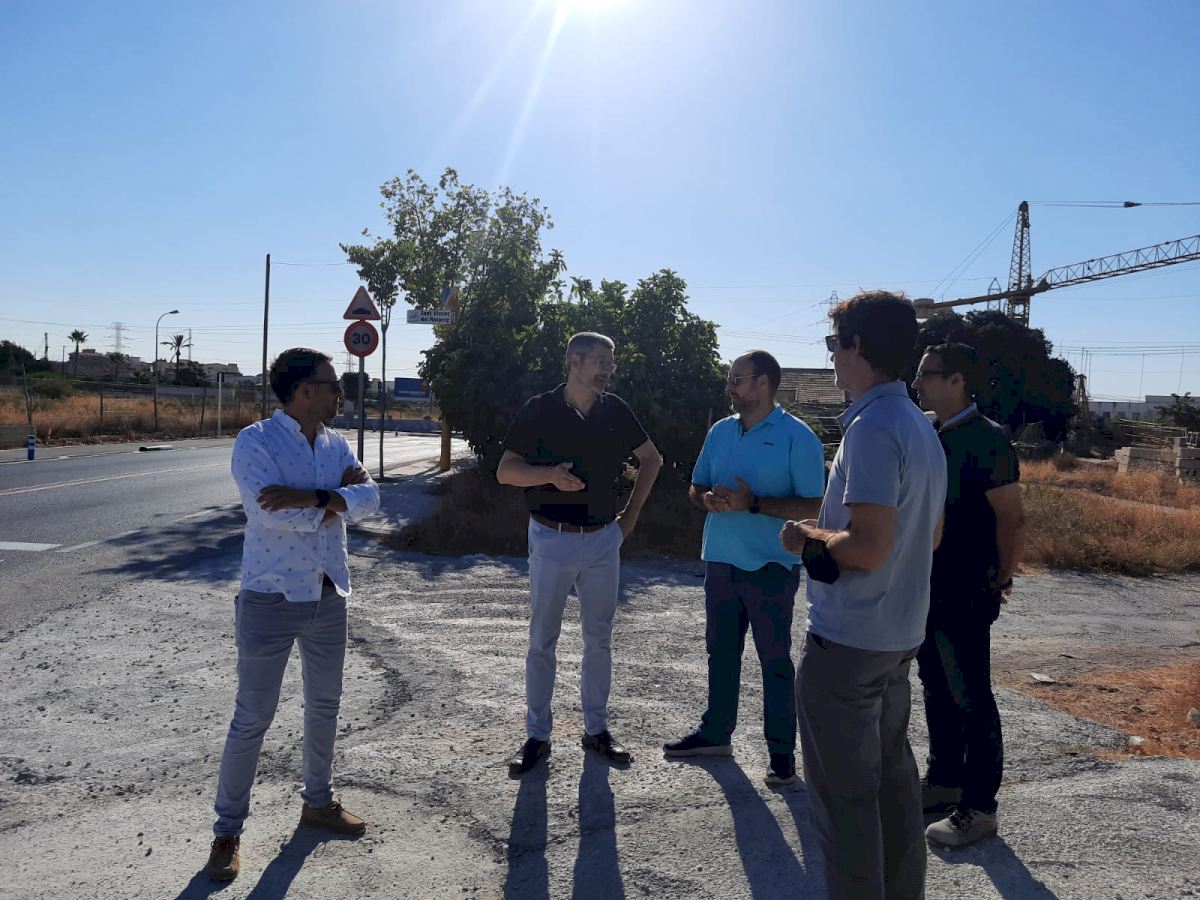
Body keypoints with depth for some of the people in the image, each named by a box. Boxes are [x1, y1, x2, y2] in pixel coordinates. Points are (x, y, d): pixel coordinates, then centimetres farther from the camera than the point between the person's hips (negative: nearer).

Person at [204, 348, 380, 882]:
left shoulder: (336, 444, 5)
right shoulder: (254, 442, -13)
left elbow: (368, 498, -10)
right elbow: (274, 514, -26)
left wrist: (311, 497, -26)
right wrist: (336, 491, -12)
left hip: (329, 596, 6)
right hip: (271, 598, -6)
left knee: (324, 704, 18)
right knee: (252, 718, 3)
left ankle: (317, 802, 38)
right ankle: (228, 831, 20)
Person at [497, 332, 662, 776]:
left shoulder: (615, 411, 2)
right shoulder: (540, 410, -7)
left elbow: (651, 459, 15)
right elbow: (505, 471, -7)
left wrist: (631, 513, 9)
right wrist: (551, 474, -24)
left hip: (603, 539, 3)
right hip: (552, 540, -3)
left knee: (599, 639, 11)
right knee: (542, 641, 6)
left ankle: (596, 729, 25)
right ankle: (537, 735, 18)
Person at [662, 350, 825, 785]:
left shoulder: (797, 436, -10)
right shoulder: (720, 431, 9)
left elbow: (814, 506, -15)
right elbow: (696, 487, 16)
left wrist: (753, 503, -21)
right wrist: (709, 499, -8)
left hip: (771, 567, -6)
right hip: (721, 561, 6)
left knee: (775, 659, 4)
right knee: (721, 652, 16)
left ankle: (781, 749, 17)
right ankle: (715, 733, 31)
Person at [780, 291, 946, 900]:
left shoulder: (872, 428, -20)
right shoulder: (919, 426, 10)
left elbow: (869, 547, -26)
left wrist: (811, 536, -8)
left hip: (845, 643, -10)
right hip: (899, 637, 10)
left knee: (843, 793, 4)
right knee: (891, 776, 21)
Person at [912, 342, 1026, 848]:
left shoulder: (985, 440, -16)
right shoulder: (928, 436, 9)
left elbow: (1012, 520, -17)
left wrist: (999, 582, -8)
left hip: (964, 598, -8)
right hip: (925, 592, 8)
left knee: (971, 701, 2)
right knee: (937, 692, 18)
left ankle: (978, 807, 14)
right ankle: (943, 782, 32)